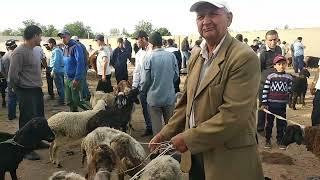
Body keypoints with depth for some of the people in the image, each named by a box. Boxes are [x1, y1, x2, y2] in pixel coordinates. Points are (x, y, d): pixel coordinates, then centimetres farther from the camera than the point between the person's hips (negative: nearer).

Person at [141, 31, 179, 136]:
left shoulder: (149, 58, -15)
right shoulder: (171, 56, -8)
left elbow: (146, 80, -10)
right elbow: (176, 75, 3)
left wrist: (143, 90, 11)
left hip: (154, 97, -3)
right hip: (169, 97, 3)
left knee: (157, 126, 9)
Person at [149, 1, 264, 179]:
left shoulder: (244, 57, -17)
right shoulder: (197, 57, 7)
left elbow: (234, 115, -23)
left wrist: (189, 138, -18)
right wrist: (166, 134, 6)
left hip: (229, 161, -6)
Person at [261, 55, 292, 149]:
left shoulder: (289, 78, 3)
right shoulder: (270, 77, -4)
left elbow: (290, 91, 8)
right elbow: (265, 90, -3)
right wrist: (264, 103, -6)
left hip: (282, 105, 2)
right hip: (271, 104, -1)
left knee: (281, 123, 8)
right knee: (269, 122, 8)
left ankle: (280, 140, 21)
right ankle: (268, 140, 20)